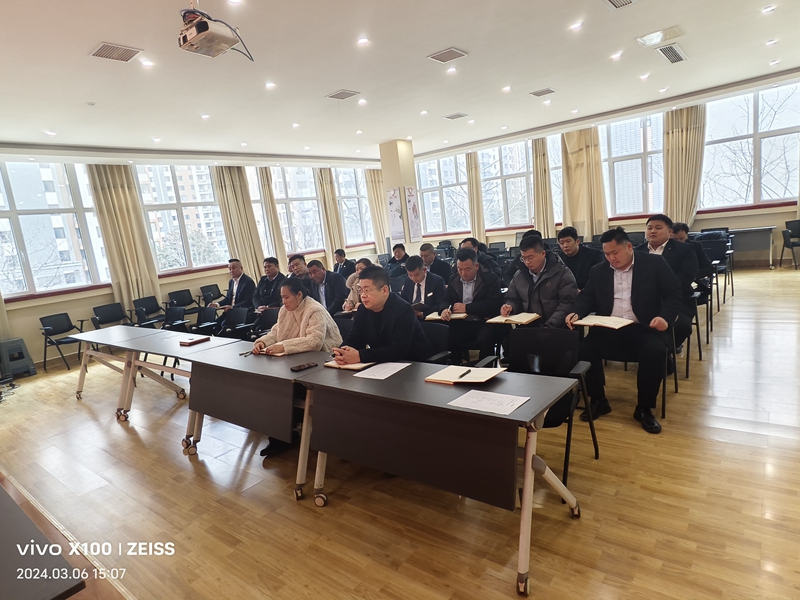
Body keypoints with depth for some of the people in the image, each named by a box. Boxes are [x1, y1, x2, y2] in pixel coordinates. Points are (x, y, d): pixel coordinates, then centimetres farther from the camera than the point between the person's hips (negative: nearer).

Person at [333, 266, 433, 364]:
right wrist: (342, 354, -25)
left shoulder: (403, 310, -21)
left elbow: (398, 351, -29)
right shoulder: (363, 310, 0)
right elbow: (353, 339, -2)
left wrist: (360, 356, -36)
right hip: (383, 364, 6)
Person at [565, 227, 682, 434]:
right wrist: (577, 313, -9)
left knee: (655, 351, -32)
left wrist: (665, 317, -18)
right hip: (609, 328, 3)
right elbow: (587, 297, 13)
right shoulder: (598, 271, 11)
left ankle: (644, 408, -10)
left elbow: (673, 293, 0)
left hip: (643, 327, -2)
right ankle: (598, 401, -1)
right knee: (584, 348, -23)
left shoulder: (654, 264, 2)